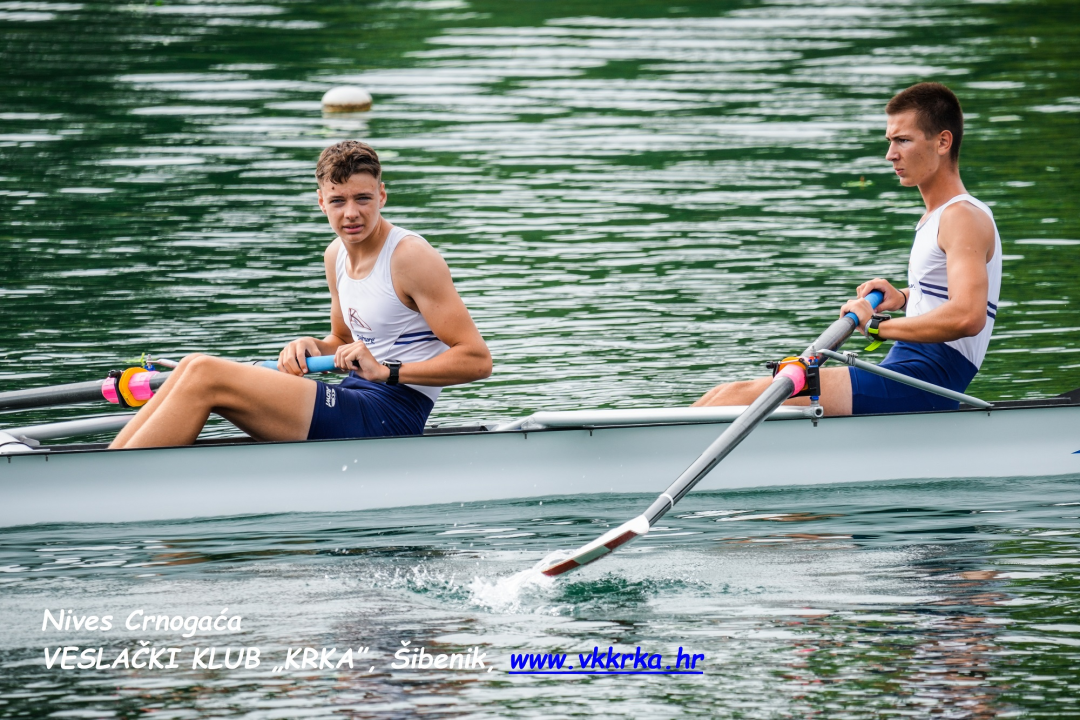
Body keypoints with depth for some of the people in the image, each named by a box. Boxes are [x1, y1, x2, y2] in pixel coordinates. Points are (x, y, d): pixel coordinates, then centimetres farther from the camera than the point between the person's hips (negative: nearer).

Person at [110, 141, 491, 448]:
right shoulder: (336, 255, 13)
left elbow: (478, 360, -15)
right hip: (356, 402, 9)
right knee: (194, 367, -2)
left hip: (388, 419, -9)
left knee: (205, 376, -17)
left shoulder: (411, 257, -12)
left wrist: (387, 371, -23)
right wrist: (313, 348, 4)